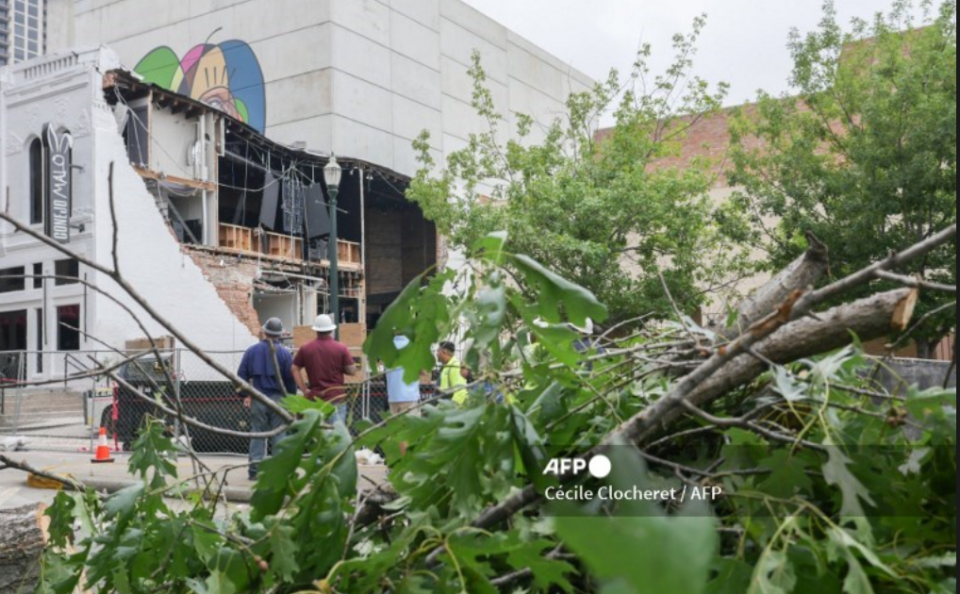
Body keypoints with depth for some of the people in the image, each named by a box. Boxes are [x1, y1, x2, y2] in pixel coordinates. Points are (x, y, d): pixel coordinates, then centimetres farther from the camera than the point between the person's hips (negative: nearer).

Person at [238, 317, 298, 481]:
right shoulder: (284, 353, -5)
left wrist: (245, 394, 14)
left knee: (258, 433, 8)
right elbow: (291, 378, -5)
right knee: (278, 434, 4)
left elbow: (242, 375, 4)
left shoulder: (252, 351, 2)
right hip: (278, 398, -2)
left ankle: (254, 470, 6)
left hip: (258, 399, 2)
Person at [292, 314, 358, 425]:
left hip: (315, 398, 2)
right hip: (337, 397, -2)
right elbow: (352, 371, -5)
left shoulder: (305, 349, 2)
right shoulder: (341, 348, -6)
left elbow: (295, 369, 5)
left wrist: (304, 389, 5)